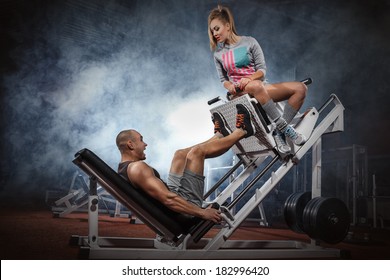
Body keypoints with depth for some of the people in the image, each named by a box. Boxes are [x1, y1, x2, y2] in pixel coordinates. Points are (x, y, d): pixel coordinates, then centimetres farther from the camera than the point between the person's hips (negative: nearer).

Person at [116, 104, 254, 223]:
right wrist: (202, 212, -27)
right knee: (197, 151, -5)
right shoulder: (137, 168, -24)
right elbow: (168, 199, -31)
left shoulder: (124, 170, 9)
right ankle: (242, 131, 15)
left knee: (181, 154, 19)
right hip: (185, 204, -10)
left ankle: (220, 134, 36)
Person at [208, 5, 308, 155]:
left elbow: (262, 69, 1)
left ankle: (279, 132, -24)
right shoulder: (218, 54, 10)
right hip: (239, 93, -2)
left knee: (300, 88, -19)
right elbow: (223, 79, 14)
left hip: (261, 87, 2)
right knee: (256, 86, -41)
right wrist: (229, 86, -11)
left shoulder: (249, 42, 5)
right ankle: (284, 127, -36)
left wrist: (249, 78, -20)